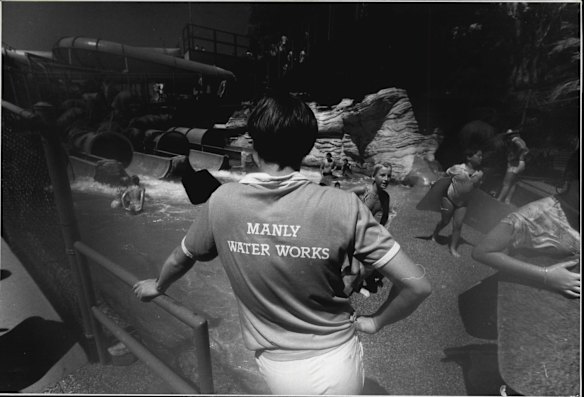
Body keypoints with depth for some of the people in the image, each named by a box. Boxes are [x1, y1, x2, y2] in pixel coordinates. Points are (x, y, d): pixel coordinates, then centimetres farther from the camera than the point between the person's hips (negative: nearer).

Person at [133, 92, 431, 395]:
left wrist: (158, 287, 27)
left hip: (278, 371, 1)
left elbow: (180, 258, 5)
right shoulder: (342, 207, -21)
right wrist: (374, 322, 1)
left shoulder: (223, 202, -14)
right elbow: (417, 285, -18)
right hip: (337, 364, -1)